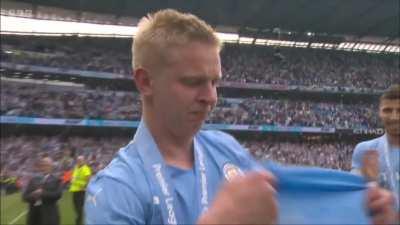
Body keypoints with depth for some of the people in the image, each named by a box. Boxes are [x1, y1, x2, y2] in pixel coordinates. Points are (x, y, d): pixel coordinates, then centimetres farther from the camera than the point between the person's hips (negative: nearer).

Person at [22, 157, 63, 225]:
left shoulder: (56, 180, 1)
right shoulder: (34, 179, 11)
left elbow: (57, 194, -14)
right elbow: (25, 196, 6)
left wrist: (43, 193, -16)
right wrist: (33, 195, -14)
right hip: (34, 215, 4)